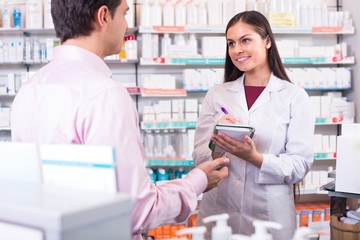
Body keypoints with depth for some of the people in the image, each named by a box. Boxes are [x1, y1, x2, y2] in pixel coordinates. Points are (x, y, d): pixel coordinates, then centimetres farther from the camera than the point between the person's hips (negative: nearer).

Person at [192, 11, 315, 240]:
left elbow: (300, 165, -7)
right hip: (219, 210, 2)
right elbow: (199, 157, 2)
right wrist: (217, 146, -20)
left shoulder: (295, 97, -3)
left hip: (270, 215, -2)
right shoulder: (216, 95, 5)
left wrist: (255, 158, -23)